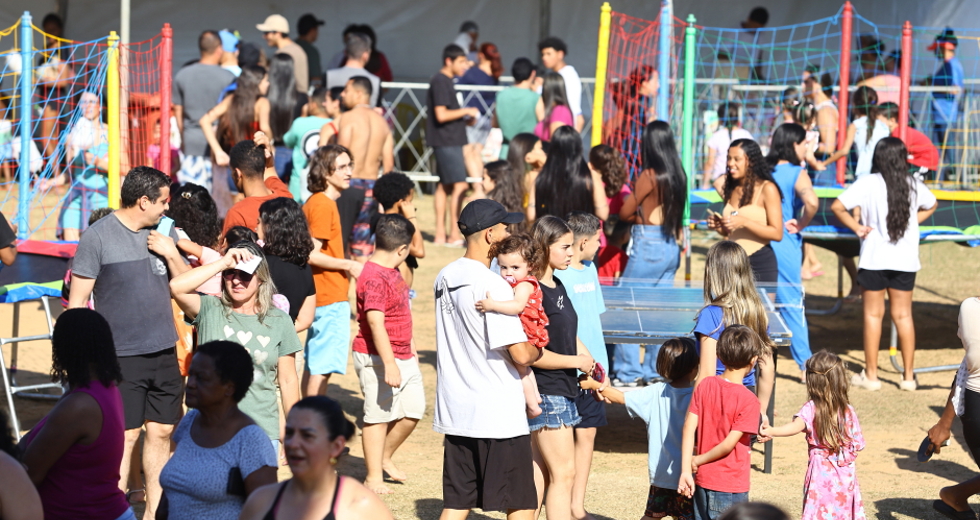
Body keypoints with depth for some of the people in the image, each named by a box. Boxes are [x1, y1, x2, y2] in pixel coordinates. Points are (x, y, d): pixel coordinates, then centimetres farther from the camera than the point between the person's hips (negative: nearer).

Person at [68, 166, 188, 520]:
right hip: (121, 357, -6)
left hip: (164, 352, 6)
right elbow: (77, 301, -7)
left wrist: (171, 253, -4)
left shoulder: (164, 232, 9)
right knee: (124, 437, -5)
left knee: (161, 431, 9)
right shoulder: (97, 238, -8)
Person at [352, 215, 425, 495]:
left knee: (412, 410, 12)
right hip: (378, 358, -9)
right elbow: (375, 323, -28)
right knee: (379, 415, 0)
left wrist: (410, 346, 30)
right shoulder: (374, 279, -22)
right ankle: (373, 477, 10)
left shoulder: (392, 272, 11)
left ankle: (384, 457, 30)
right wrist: (390, 364, -30)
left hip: (402, 356, 9)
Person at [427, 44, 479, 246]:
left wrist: (465, 119, 11)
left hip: (450, 140, 11)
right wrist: (466, 112, -11)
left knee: (445, 185, 11)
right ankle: (454, 234, -11)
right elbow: (441, 115, -20)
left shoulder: (446, 81, 16)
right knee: (459, 185, -12)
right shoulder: (440, 82, -14)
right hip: (447, 141, -11)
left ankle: (440, 234, 15)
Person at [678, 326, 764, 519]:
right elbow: (729, 444, -18)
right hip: (731, 486, -5)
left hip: (702, 480, 5)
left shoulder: (704, 385, -2)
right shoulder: (747, 399, -17)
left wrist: (686, 470, -10)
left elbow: (689, 427, -7)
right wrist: (698, 461, -5)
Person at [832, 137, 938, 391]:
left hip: (874, 258, -3)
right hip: (906, 259, 3)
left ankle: (871, 375, 8)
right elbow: (931, 206, 24)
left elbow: (837, 206, -14)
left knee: (873, 314, 5)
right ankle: (908, 375, 11)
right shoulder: (914, 185, 3)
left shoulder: (869, 183, -9)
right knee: (903, 315, 9)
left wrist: (857, 227, -4)